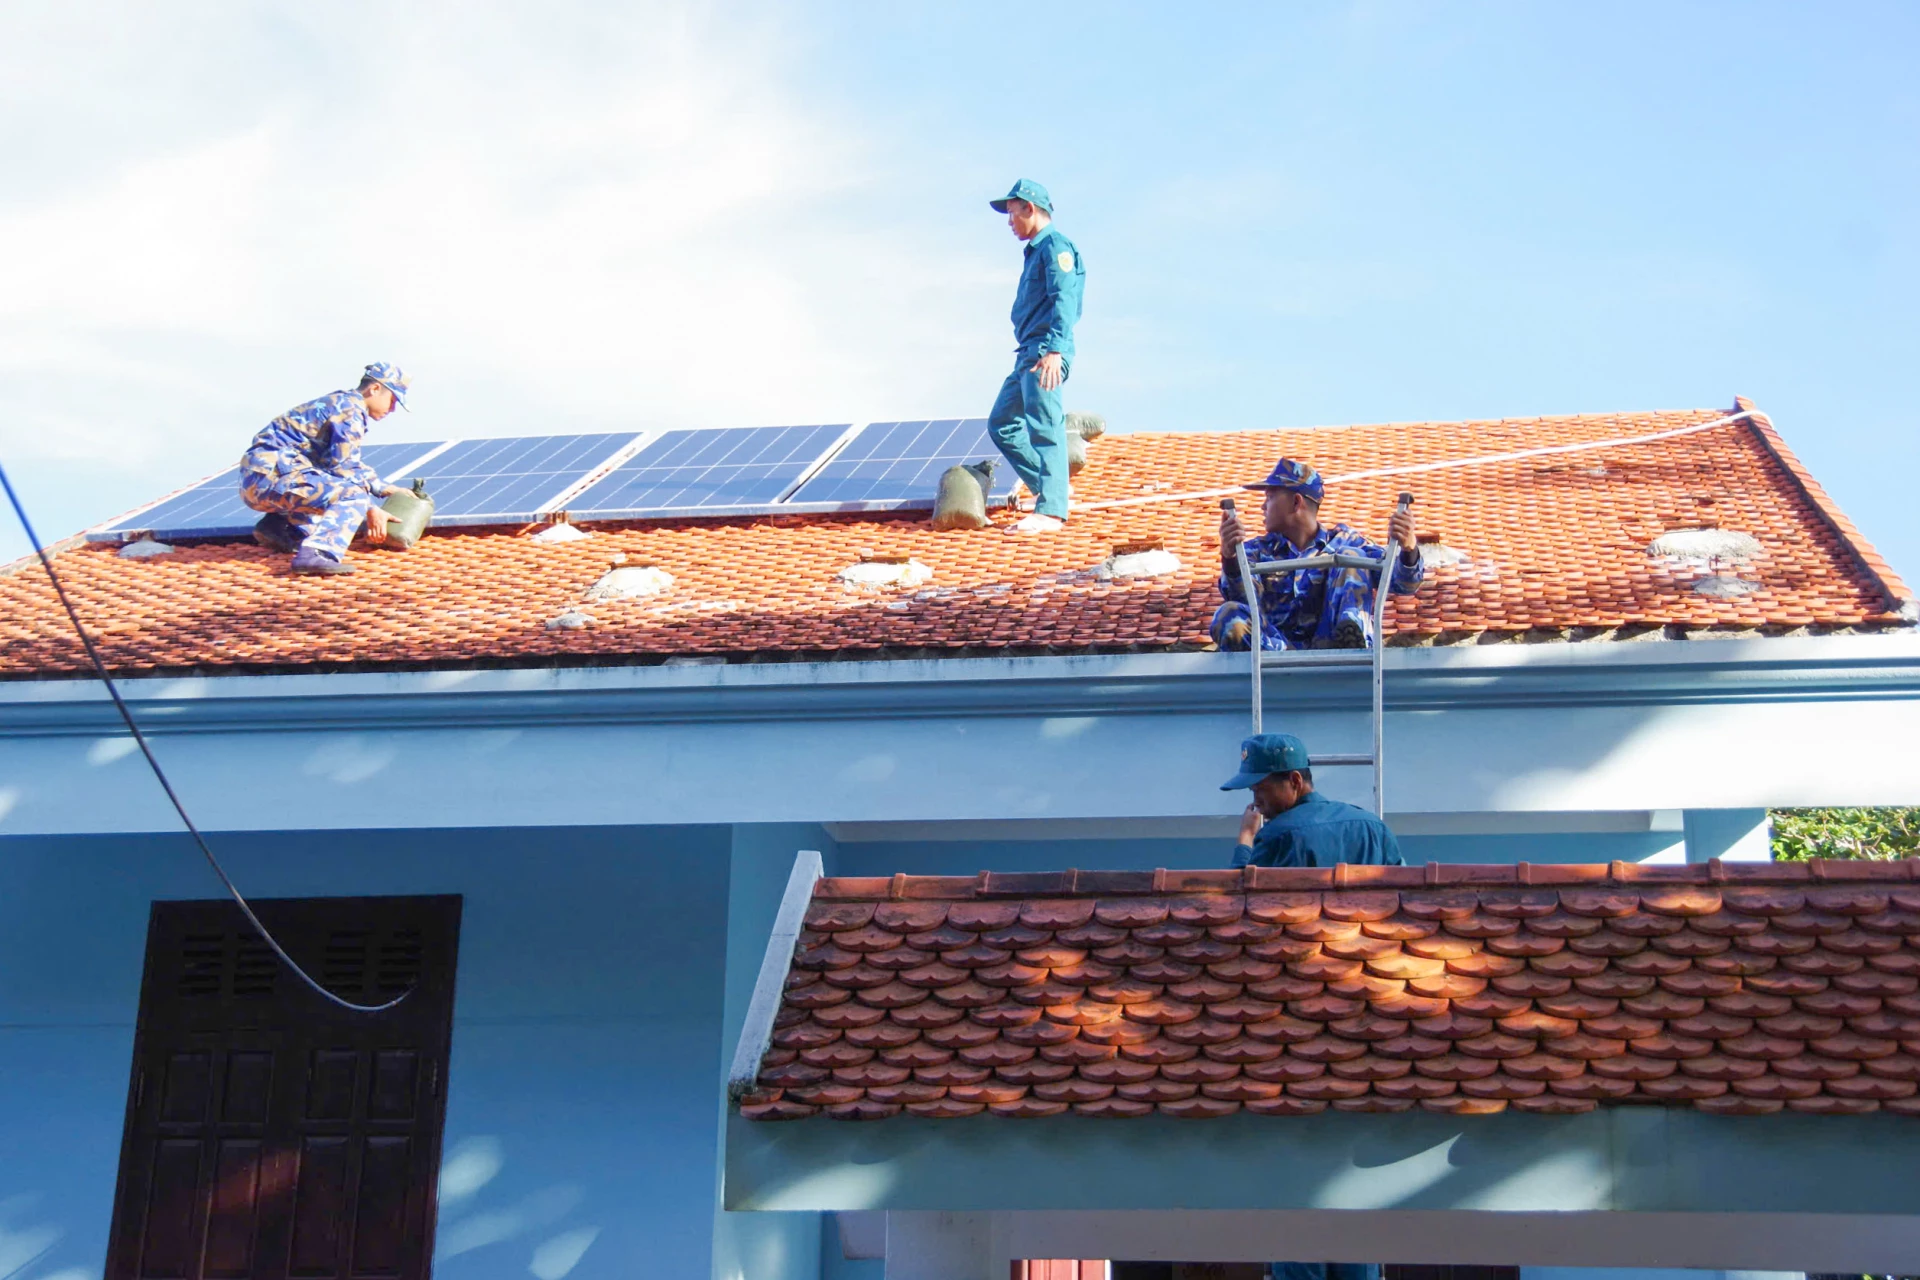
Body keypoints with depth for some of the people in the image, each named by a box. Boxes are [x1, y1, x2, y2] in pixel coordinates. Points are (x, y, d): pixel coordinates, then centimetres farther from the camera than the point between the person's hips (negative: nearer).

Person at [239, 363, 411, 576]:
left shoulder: (340, 403, 24)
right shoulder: (351, 409, -7)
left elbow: (349, 465, 35)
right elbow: (342, 469, -12)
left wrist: (386, 489, 33)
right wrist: (370, 509, -5)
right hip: (272, 475, -10)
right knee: (354, 496, -20)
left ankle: (277, 527, 10)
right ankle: (316, 554, -39)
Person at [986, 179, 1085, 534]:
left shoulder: (1056, 246, -7)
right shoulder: (1037, 251, 23)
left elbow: (1064, 301, -20)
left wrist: (1053, 350, -31)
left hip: (1046, 355, -11)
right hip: (1028, 354, 11)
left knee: (1044, 427, -15)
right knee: (1001, 424, 12)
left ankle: (1051, 511, -18)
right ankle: (1047, 489, 16)